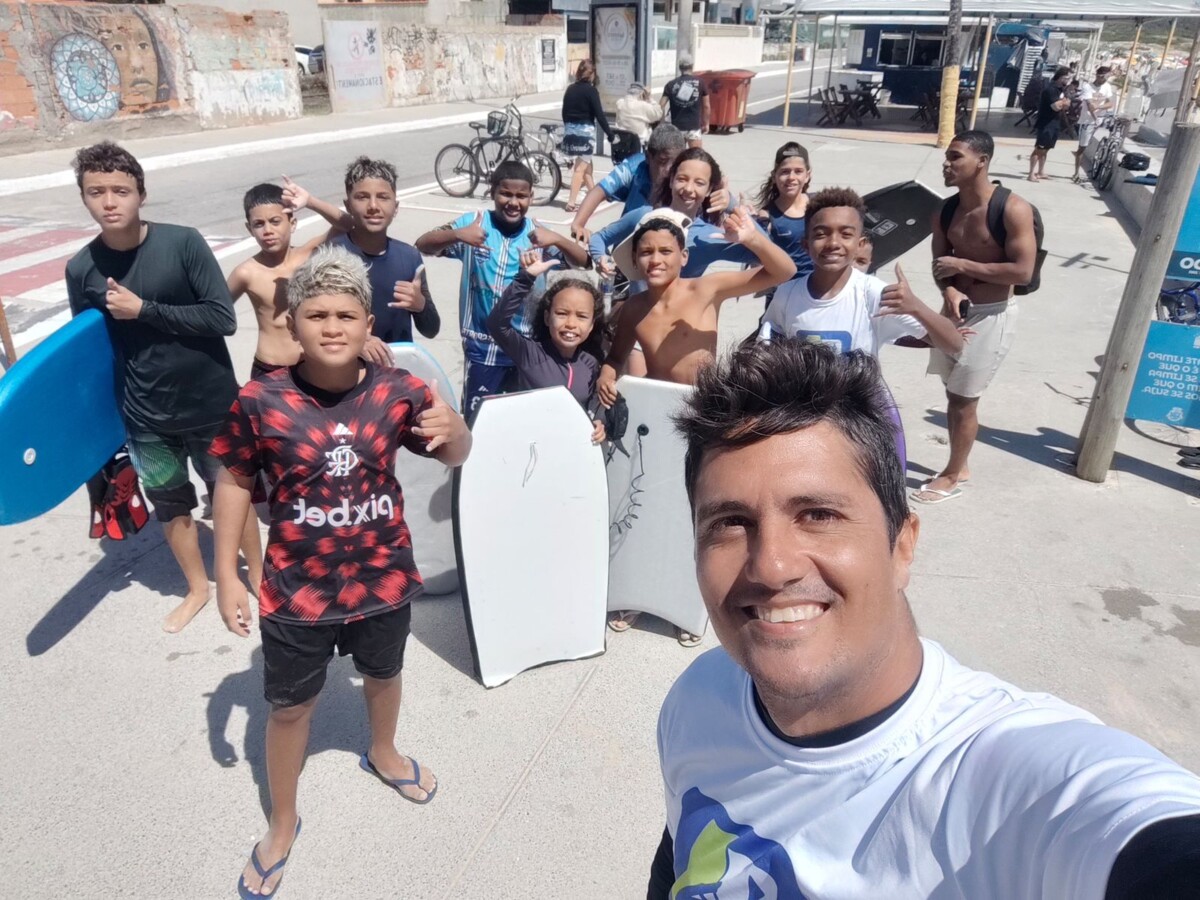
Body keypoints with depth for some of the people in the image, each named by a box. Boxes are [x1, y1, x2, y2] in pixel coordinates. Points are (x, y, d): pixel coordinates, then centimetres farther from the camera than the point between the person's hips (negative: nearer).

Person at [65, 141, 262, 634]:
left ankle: (258, 575, 37)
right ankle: (198, 588, 40)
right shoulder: (82, 269, -6)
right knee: (171, 505, 17)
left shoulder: (183, 242, -14)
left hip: (212, 405, -2)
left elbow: (223, 318, -19)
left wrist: (143, 309, -21)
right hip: (145, 418, 3)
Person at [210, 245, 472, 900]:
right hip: (296, 589, -1)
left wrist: (453, 430, -28)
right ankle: (282, 824, 42)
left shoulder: (397, 391, -14)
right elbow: (234, 482, -5)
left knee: (383, 674, 27)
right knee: (289, 705, 16)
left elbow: (455, 457, -3)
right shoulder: (260, 401, -17)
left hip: (383, 577, 2)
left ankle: (383, 754, 60)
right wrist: (227, 574, -3)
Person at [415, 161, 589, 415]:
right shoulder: (473, 223, -4)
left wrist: (557, 239, -25)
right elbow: (422, 245, -11)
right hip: (482, 347, -1)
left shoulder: (538, 233, 0)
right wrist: (457, 234, -29)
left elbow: (582, 261, -7)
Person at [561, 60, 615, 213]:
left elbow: (564, 112, 13)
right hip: (585, 130, -7)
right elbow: (599, 114, -12)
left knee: (585, 163, 21)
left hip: (570, 130, 7)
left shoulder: (570, 89, 8)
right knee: (581, 167, -5)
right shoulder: (591, 90, -10)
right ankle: (571, 203, -10)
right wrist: (610, 133, -6)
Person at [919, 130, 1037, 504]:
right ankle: (959, 466, 33)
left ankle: (951, 477, 18)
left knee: (964, 400, 2)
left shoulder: (1013, 209, -18)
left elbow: (1023, 271, -22)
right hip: (955, 310, 6)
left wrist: (963, 266, -21)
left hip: (991, 316, -6)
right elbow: (940, 262, 5)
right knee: (953, 394, 16)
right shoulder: (946, 211, 1)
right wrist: (949, 291, -18)